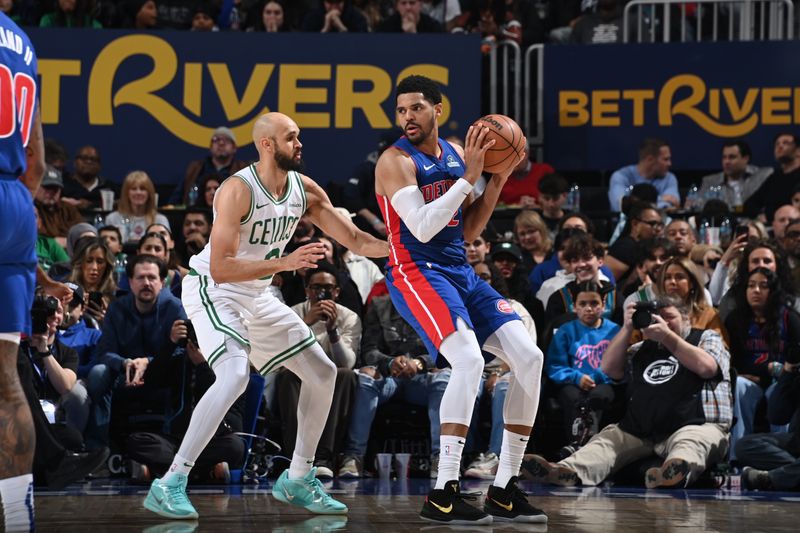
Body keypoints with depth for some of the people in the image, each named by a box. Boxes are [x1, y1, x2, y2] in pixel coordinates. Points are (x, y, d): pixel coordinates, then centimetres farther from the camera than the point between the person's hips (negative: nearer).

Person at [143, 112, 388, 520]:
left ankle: (297, 480, 20)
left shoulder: (305, 190, -2)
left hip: (257, 296, 8)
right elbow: (220, 268, -30)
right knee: (235, 375, -31)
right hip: (212, 291, -8)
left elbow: (355, 240, 4)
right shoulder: (238, 190, -24)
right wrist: (283, 263, -38)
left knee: (322, 373, 8)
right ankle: (169, 486, -26)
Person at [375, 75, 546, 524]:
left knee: (529, 357, -2)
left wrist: (498, 181, 6)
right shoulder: (396, 161, -9)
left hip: (461, 272, 8)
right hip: (417, 273, -8)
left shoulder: (456, 154, 13)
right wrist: (468, 177, -20)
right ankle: (443, 493, -24)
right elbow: (422, 227, -21)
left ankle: (505, 490, 5)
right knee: (469, 360, -28)